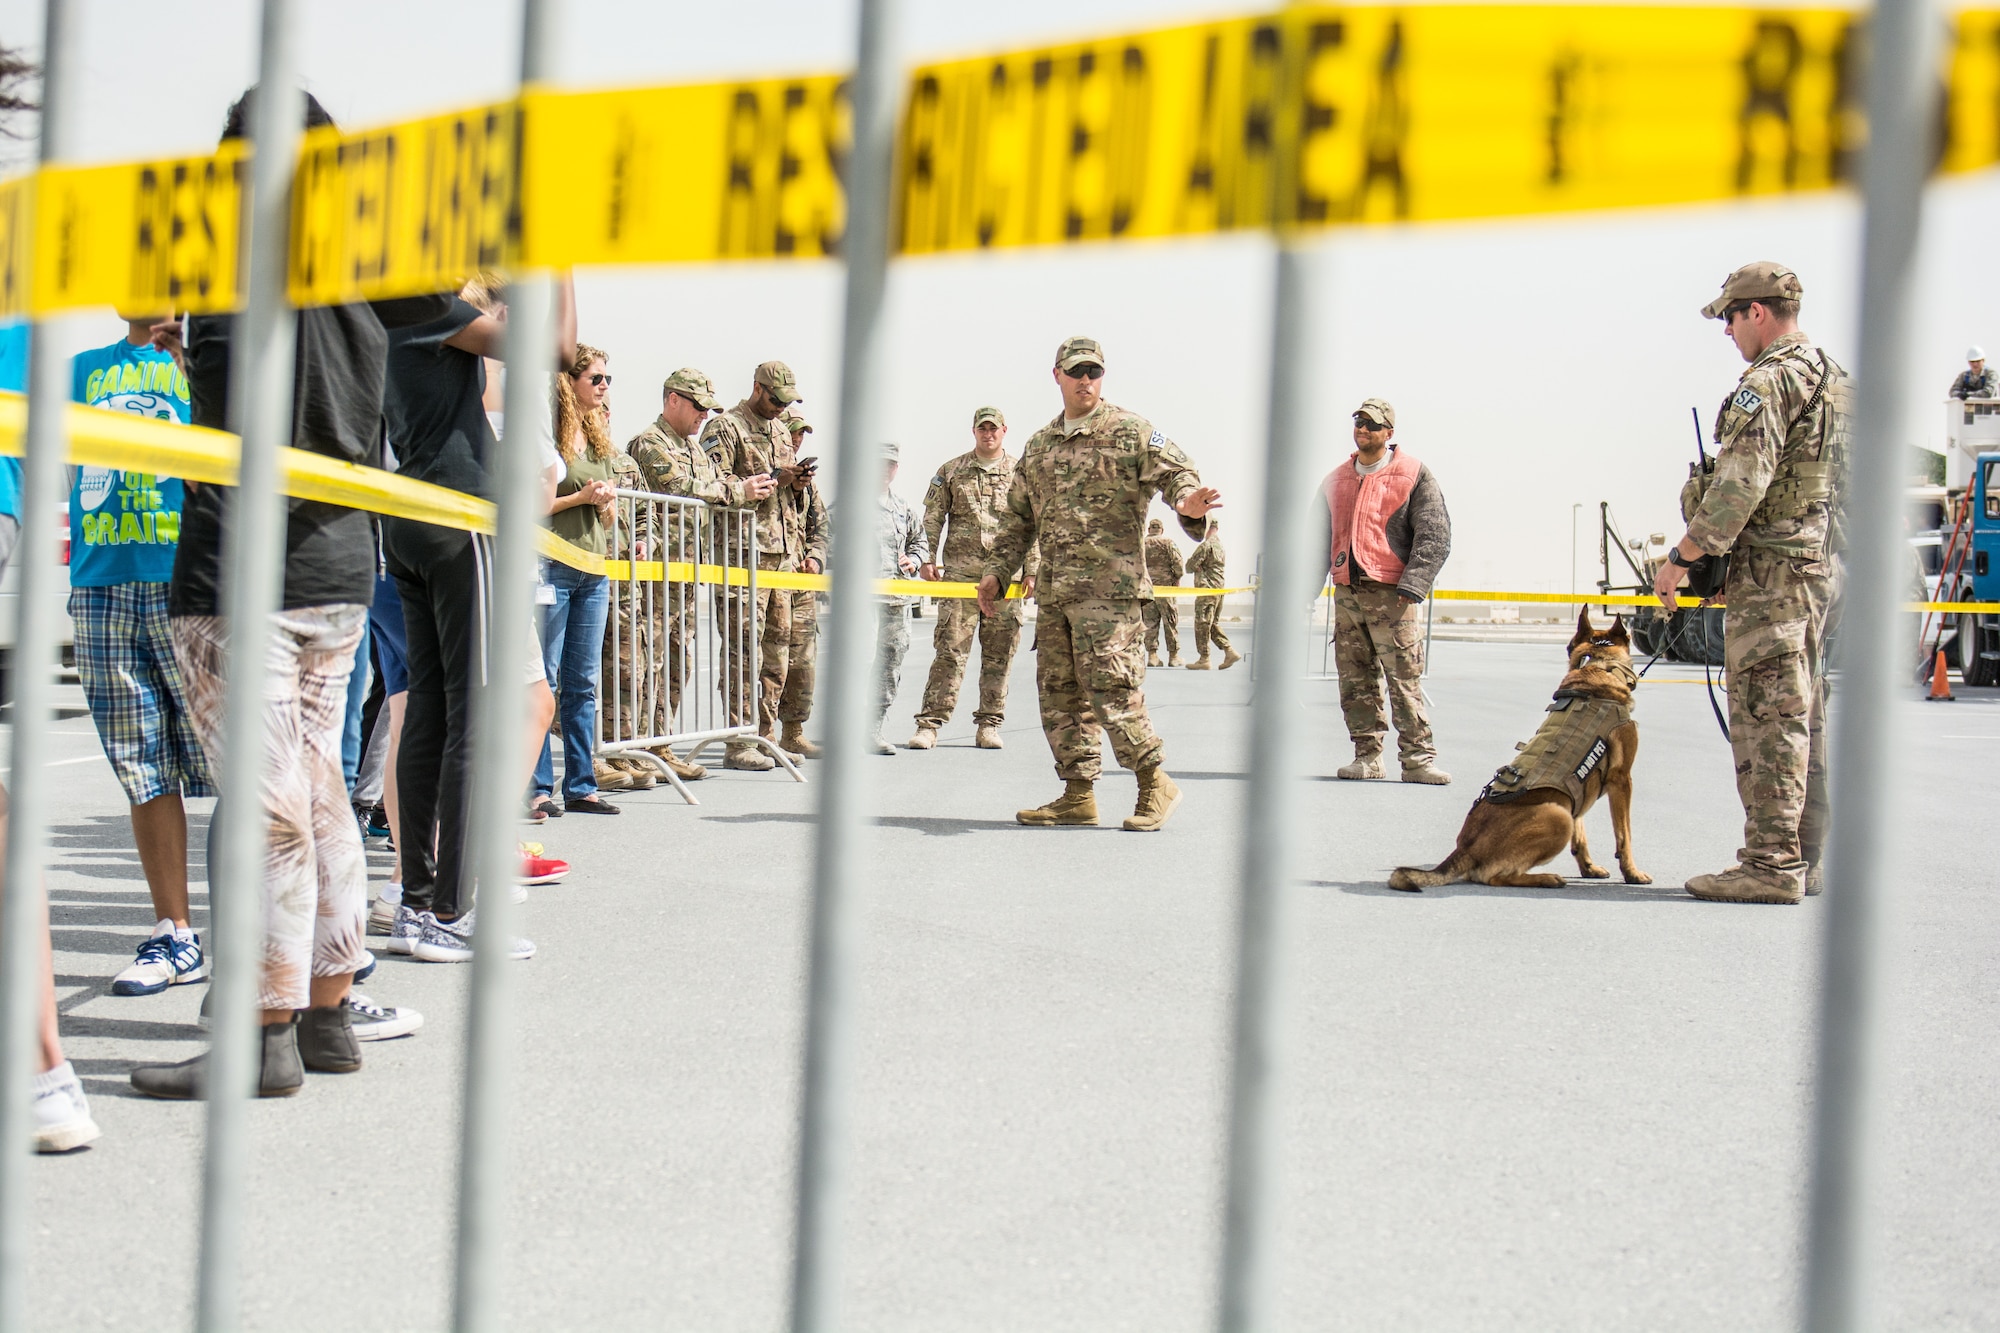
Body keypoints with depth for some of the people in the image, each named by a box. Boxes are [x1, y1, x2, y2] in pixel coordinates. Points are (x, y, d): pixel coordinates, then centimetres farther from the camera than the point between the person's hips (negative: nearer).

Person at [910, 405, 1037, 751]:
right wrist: (927, 559, -1)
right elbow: (932, 519, 9)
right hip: (960, 573, -1)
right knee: (950, 650, -6)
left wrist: (1032, 570, 3)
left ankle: (989, 724, 12)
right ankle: (930, 723, -5)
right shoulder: (951, 471, 10)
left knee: (999, 653, 4)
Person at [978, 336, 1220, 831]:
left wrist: (1187, 502, -33)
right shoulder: (1039, 445, 20)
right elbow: (1018, 517, 26)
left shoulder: (1130, 431, 0)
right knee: (1059, 692, 8)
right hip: (1052, 592, 7)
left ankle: (1156, 784, 2)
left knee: (1110, 688, -12)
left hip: (1110, 587, -7)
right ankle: (1078, 795, 15)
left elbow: (1175, 471, -10)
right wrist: (995, 569, 19)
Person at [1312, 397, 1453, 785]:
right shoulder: (1336, 480, 18)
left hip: (1390, 593, -5)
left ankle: (1418, 758, -5)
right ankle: (1367, 757, 10)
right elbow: (1318, 540, 24)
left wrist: (1413, 585, -14)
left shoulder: (1414, 475, 3)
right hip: (1346, 593, 5)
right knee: (1355, 680, 4)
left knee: (1405, 679, -8)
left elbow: (1435, 535, -4)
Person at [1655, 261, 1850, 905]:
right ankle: (1803, 857, 18)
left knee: (1767, 715, -9)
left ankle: (1771, 863, -9)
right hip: (1820, 563, 10)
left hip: (1769, 568, -10)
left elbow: (1740, 485, -22)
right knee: (1802, 716, 13)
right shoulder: (1834, 378, 18)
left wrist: (1682, 556, -17)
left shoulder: (1770, 381, -14)